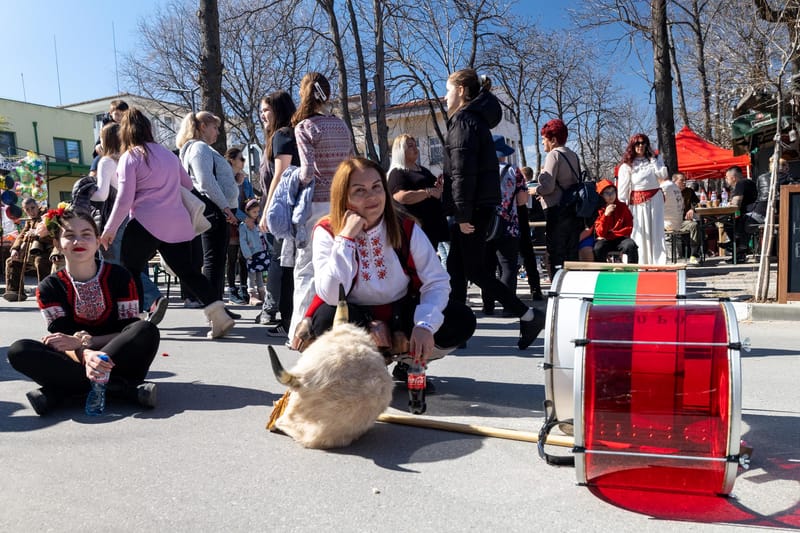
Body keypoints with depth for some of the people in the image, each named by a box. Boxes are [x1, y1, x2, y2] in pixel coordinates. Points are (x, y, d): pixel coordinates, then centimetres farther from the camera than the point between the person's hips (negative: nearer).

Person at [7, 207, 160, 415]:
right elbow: (63, 341, -11)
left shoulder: (119, 276, -4)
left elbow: (130, 333, -9)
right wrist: (85, 356, -36)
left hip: (118, 360, -1)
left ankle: (59, 391, -27)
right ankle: (122, 388, -33)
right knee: (19, 351, -23)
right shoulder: (49, 287, -1)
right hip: (76, 362, 2)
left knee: (147, 331, -30)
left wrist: (82, 341, -22)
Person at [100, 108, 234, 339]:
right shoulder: (168, 153, 15)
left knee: (130, 270, 8)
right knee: (187, 271, 7)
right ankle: (219, 315, -2)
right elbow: (188, 184, 25)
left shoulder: (129, 157, -2)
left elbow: (124, 199, -8)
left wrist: (109, 230, 1)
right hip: (178, 224, 6)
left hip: (146, 224, -6)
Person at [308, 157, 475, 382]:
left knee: (462, 321, -20)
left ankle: (409, 360, 9)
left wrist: (425, 325, -31)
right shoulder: (327, 232, -16)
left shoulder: (407, 229, -11)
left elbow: (437, 281, -13)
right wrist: (346, 238, -32)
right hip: (356, 320, -2)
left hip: (402, 316, 2)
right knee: (327, 319, -36)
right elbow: (331, 296, -29)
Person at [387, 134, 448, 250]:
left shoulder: (423, 169, 20)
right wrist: (429, 192, -22)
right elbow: (403, 197, -24)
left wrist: (439, 186, 6)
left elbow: (435, 188, 31)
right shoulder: (397, 173, -8)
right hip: (415, 226, -9)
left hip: (434, 223, 9)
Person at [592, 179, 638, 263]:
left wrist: (611, 234, -10)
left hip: (620, 238, 1)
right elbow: (600, 233, -9)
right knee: (598, 248, -33)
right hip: (605, 240, -1)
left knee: (631, 245, -30)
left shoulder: (622, 207, 4)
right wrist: (606, 215, -20)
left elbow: (629, 228, 1)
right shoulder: (598, 210, -1)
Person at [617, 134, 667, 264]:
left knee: (655, 230, 2)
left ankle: (658, 262, 3)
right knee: (638, 232, -3)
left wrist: (653, 158, -2)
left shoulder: (655, 159, 11)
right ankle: (640, 263, 1)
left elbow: (663, 174, -6)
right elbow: (623, 187, -1)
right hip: (637, 201, -2)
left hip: (654, 199, 2)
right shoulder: (627, 164, 2)